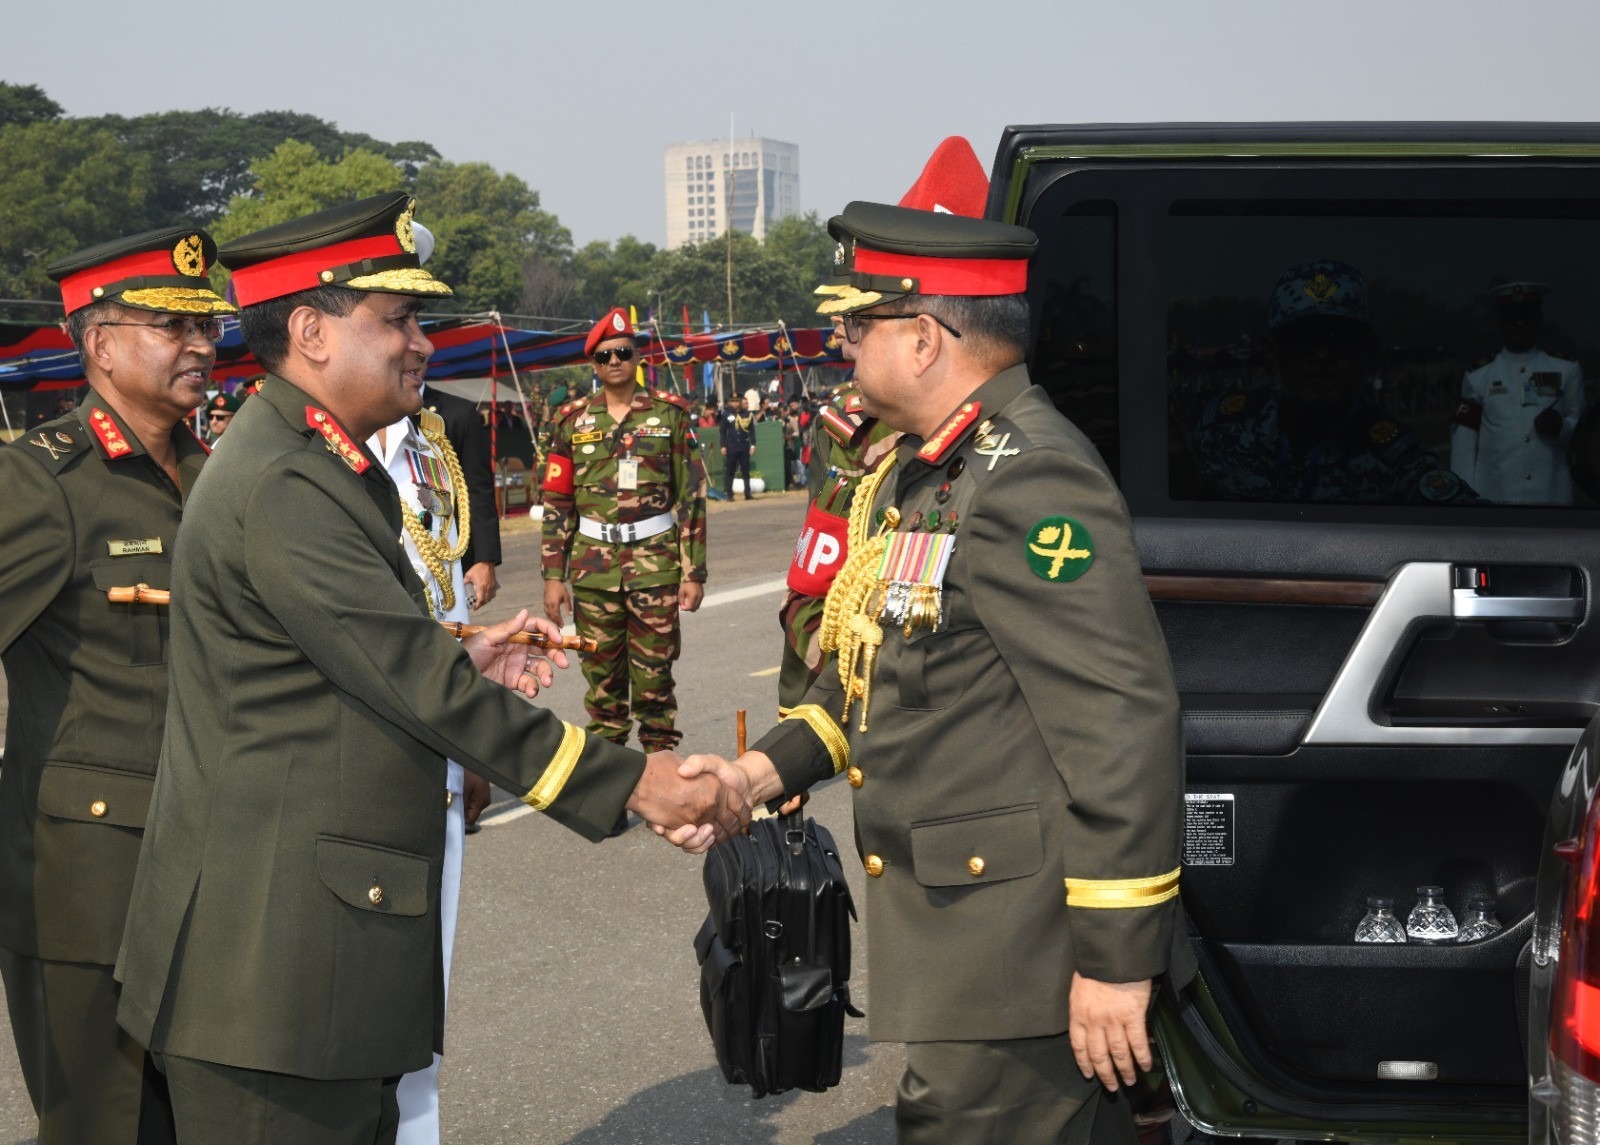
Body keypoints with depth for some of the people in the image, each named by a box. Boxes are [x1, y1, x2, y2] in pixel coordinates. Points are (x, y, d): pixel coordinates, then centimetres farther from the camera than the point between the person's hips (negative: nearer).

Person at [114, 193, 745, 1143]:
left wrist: (458, 662, 4)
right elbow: (421, 687, -23)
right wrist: (628, 781, -20)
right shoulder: (281, 487, -19)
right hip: (274, 953, -10)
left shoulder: (324, 469, 15)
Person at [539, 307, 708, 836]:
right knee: (602, 680, 5)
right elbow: (557, 501, 9)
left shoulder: (669, 413, 2)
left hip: (656, 560, -2)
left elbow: (692, 494, 2)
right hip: (593, 564, 2)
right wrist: (554, 574, 4)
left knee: (654, 678, 1)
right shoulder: (573, 420, 7)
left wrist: (694, 571, -2)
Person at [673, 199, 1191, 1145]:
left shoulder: (1030, 480, -21)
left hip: (1016, 952, -10)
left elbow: (1124, 722, -24)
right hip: (956, 924, 10)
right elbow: (879, 667, 21)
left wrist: (1117, 956, -22)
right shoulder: (922, 474, 12)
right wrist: (768, 769, 6)